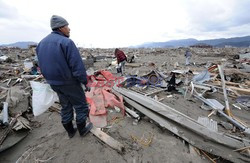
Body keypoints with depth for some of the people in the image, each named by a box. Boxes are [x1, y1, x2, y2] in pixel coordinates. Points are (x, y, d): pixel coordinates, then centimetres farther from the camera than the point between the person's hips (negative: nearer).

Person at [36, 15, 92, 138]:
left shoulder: (42, 43, 9)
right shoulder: (66, 42, -17)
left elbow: (42, 65, 13)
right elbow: (77, 66, -23)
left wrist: (51, 79, 19)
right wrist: (85, 82, -15)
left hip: (53, 83, 8)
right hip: (69, 82, -8)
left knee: (65, 106, 21)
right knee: (81, 105, 11)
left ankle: (70, 131, 36)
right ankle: (82, 129, 27)